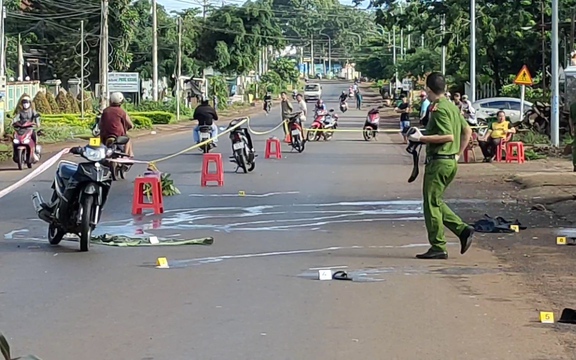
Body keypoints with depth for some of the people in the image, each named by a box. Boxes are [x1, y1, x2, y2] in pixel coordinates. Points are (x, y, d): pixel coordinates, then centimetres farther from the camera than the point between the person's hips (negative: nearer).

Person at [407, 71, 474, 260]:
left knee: (431, 204, -2)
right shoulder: (452, 106, 14)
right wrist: (458, 154, 20)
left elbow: (449, 136, -23)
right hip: (451, 162, 9)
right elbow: (467, 131, 20)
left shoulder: (438, 109, -15)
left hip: (439, 161, -9)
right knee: (436, 202, 17)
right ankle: (462, 229, 8)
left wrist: (421, 138, -19)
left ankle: (438, 247, 0)